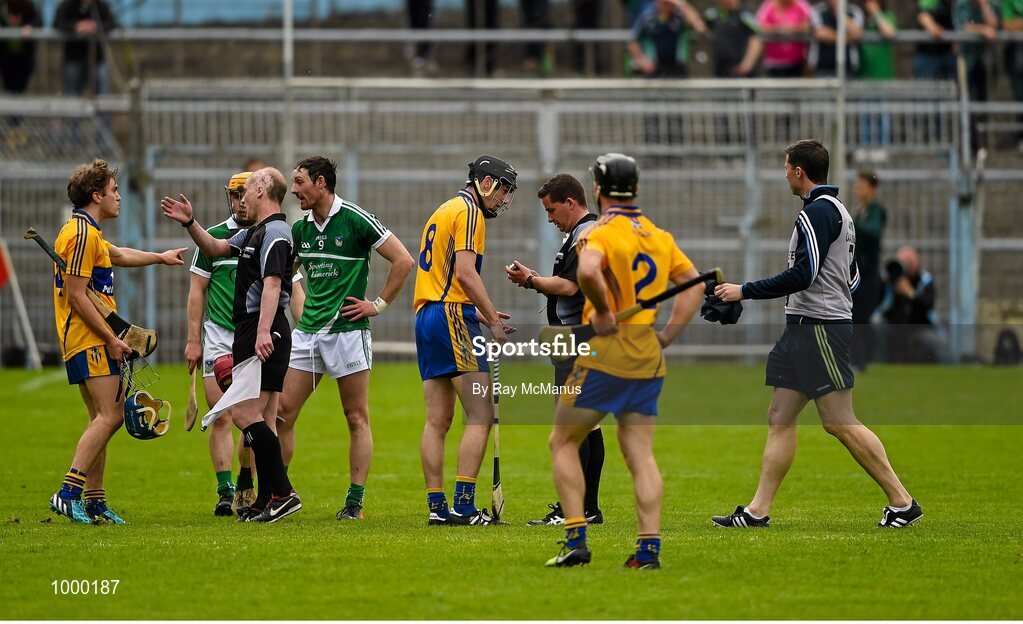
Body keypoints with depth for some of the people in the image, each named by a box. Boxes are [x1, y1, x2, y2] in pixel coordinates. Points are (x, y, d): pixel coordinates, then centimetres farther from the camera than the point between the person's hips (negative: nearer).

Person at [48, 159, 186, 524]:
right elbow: (76, 295, -19)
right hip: (89, 340, -11)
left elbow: (119, 255, 41)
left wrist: (160, 257, 56)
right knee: (108, 416, -16)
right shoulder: (82, 234, -14)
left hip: (93, 341, 11)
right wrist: (111, 339, -18)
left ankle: (94, 503, 10)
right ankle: (68, 493, -21)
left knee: (104, 419, 10)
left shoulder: (89, 233, 19)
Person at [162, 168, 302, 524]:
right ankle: (267, 500, 9)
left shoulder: (274, 232, -13)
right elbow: (215, 249, 34)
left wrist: (264, 332, -35)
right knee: (262, 421, 9)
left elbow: (273, 283, -25)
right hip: (251, 333, 11)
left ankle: (282, 492, -17)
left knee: (243, 413, -15)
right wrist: (190, 223, 21)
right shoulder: (254, 232, 19)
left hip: (262, 336, -11)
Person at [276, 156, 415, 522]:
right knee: (281, 412, 1)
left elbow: (404, 261, -9)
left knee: (357, 419, 0)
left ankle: (355, 503, 3)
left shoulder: (356, 220, -9)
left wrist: (379, 304, -8)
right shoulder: (301, 228, 11)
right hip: (306, 331, 6)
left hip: (347, 330, -6)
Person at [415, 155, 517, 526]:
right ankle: (464, 505, -16)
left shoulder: (444, 210, 24)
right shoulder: (469, 211, -6)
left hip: (426, 315, 10)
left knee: (437, 421, 6)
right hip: (452, 318, -10)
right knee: (481, 416, -9)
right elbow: (465, 273, -17)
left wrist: (479, 312, 19)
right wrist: (493, 320, -12)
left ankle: (437, 506, 3)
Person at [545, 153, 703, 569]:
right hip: (649, 357, 6)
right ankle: (649, 547, -4)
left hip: (607, 352, -6)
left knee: (563, 442, 7)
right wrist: (668, 334, 14)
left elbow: (588, 271, -32)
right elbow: (694, 283, 18)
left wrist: (603, 313, -17)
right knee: (640, 454, 6)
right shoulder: (659, 236, 11)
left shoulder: (602, 233, -10)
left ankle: (576, 539, -3)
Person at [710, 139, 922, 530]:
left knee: (838, 422, -10)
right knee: (780, 419, 7)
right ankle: (758, 511, 5)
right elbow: (851, 277, 23)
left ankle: (902, 503, -7)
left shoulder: (818, 211, -14)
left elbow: (802, 276, -21)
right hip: (803, 329, 11)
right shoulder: (836, 210, 18)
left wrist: (745, 291, -13)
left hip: (820, 330, -11)